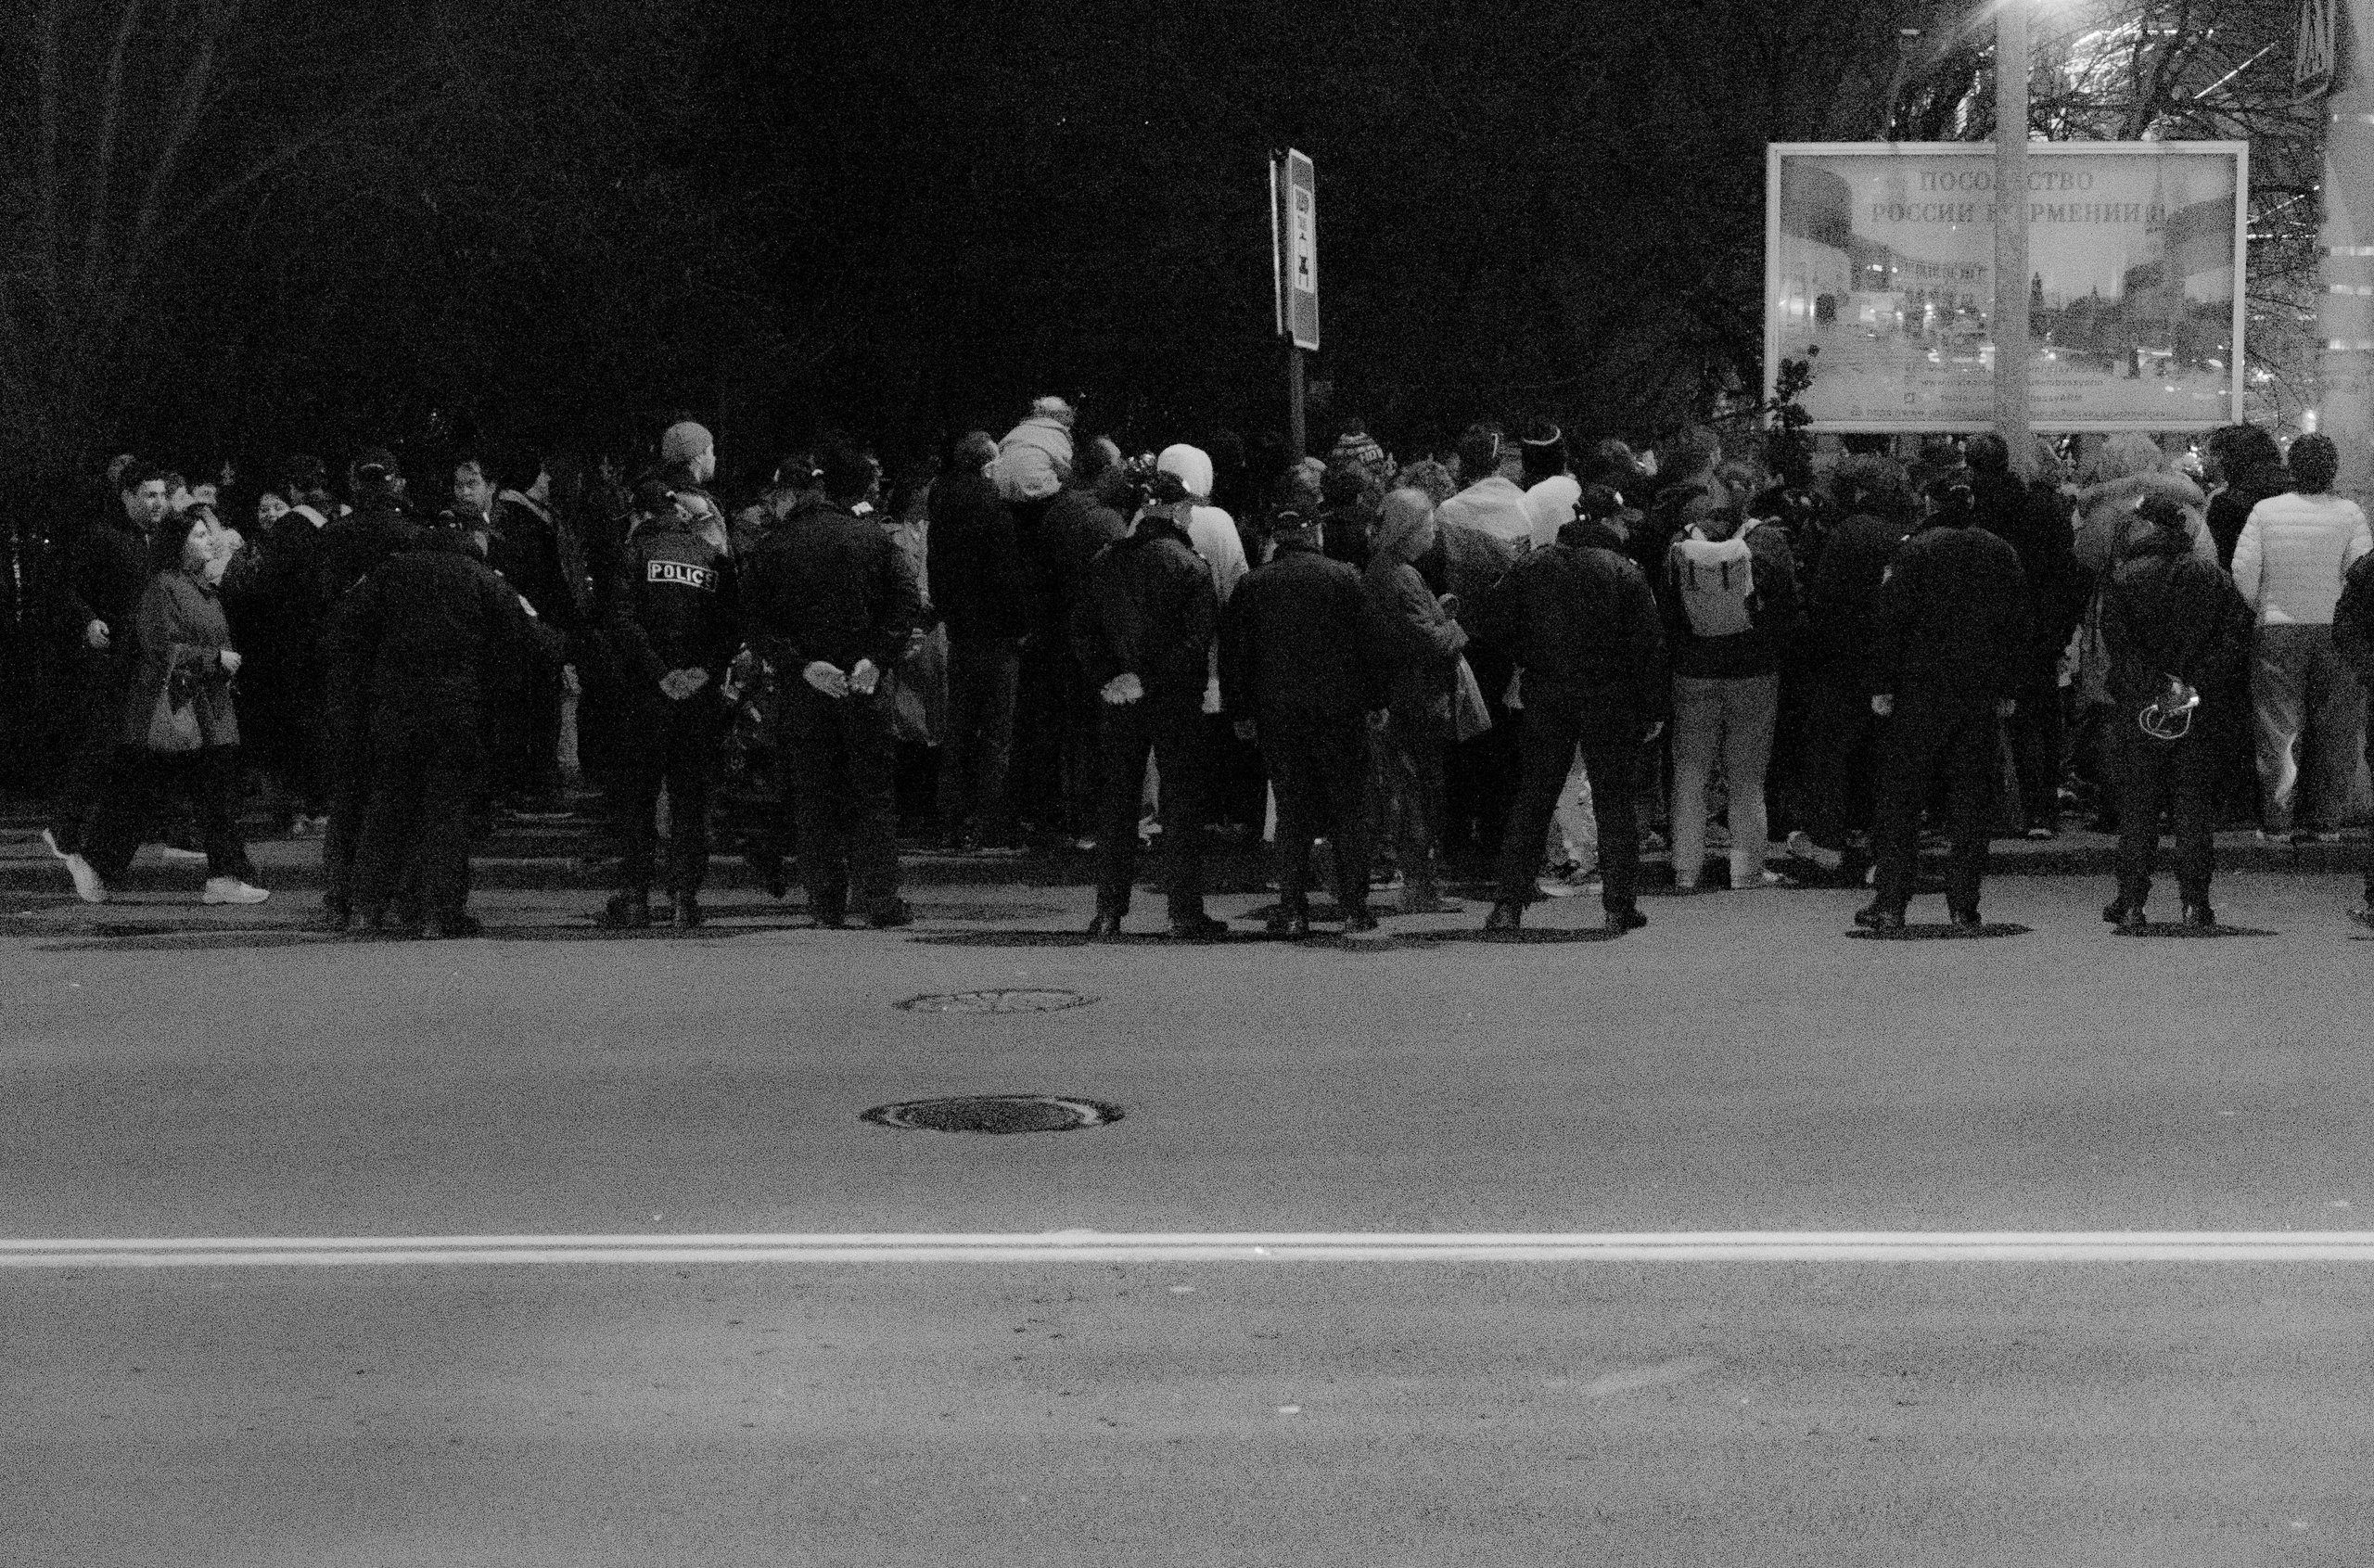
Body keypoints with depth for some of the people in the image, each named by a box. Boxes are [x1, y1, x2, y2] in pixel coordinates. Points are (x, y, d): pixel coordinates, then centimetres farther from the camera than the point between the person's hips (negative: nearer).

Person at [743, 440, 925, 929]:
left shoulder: (774, 546, 4)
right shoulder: (872, 537, 0)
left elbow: (754, 621, -5)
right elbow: (909, 603, -12)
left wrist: (801, 665, -11)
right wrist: (876, 658, -16)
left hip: (802, 689, 1)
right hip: (864, 686, -1)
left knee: (814, 796, 8)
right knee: (873, 793, 6)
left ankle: (827, 903, 5)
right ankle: (880, 900, -1)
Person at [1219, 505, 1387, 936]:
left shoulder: (1252, 586, 2)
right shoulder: (1345, 578, -2)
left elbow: (1233, 653, 5)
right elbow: (1369, 642, -1)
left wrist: (1241, 711, 12)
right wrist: (1377, 701, 6)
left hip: (1277, 713, 1)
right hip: (1340, 707, -1)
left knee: (1291, 810, 6)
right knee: (1347, 809, 6)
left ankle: (1293, 911, 3)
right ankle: (1354, 908, 4)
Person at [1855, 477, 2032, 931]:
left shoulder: (1915, 551, -7)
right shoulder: (2002, 553, 7)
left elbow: (1891, 622, -9)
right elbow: (2018, 627, 11)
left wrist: (1882, 686, -4)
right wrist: (2006, 690, 16)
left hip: (1922, 689, -3)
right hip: (1983, 693, 4)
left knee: (1900, 796, 3)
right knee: (1971, 800, 7)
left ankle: (1891, 903, 0)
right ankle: (1964, 905, 5)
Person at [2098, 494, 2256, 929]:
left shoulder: (2123, 579, -4)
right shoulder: (2209, 577, 5)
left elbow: (2118, 644, -13)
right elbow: (2239, 633, -1)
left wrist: (2150, 686, -11)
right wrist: (2200, 681, -3)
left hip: (2138, 710, -2)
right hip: (2196, 710, 2)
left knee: (2136, 809, 4)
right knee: (2192, 809, 7)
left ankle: (2131, 904, 3)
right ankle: (2195, 903, 4)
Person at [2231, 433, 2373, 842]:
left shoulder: (2265, 511, -3)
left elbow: (2242, 568, -8)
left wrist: (2258, 607, 7)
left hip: (2278, 627, 1)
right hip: (2335, 630, -1)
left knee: (2278, 729, 8)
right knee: (2335, 731, 9)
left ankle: (2278, 820, 7)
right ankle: (2326, 820, 10)